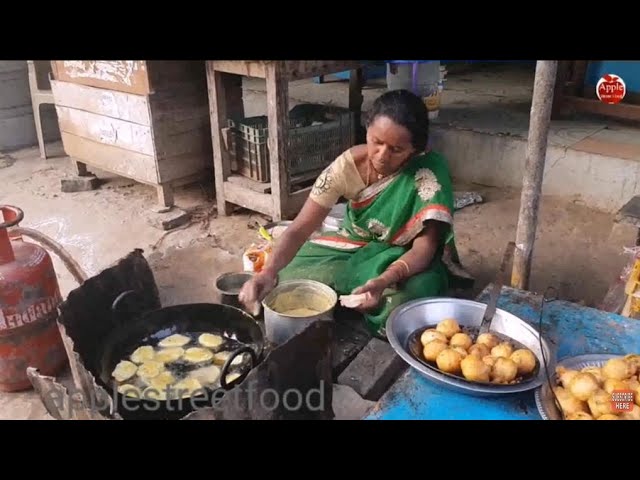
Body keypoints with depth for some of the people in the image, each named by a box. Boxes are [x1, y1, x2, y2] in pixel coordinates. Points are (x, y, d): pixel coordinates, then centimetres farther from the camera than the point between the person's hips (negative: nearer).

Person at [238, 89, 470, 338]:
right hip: (353, 249, 2)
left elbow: (424, 246, -27)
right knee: (287, 283, -17)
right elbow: (300, 228, -23)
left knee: (401, 303, -36)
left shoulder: (429, 171, -25)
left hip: (407, 260, -2)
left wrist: (384, 281, -48)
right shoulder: (348, 165, -21)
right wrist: (268, 271, -42)